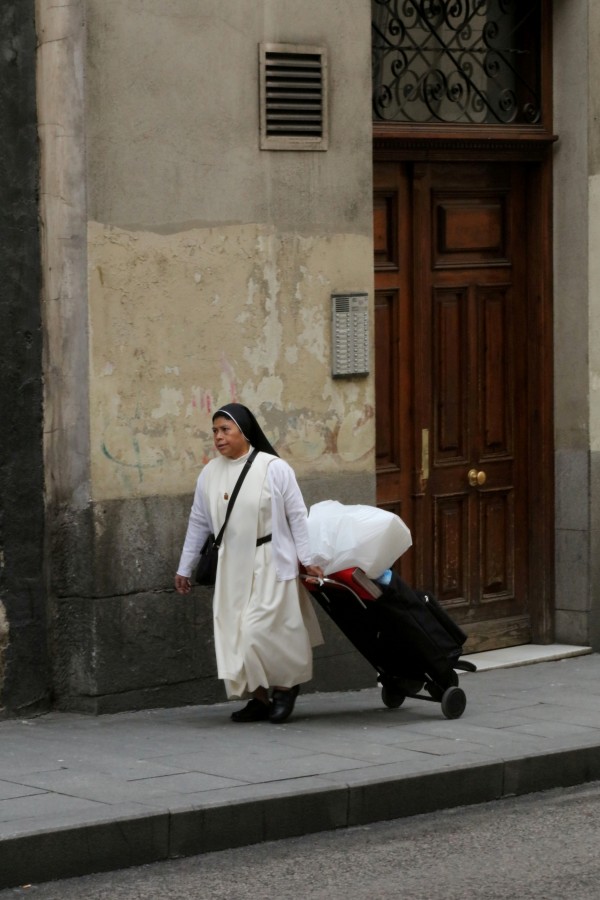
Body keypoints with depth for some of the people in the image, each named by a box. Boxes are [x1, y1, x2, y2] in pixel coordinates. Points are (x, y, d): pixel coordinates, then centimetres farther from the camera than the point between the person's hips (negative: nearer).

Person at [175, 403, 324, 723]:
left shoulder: (273, 468, -8)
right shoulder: (210, 473, 3)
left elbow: (296, 516, -4)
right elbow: (198, 523, 11)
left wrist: (308, 560, -6)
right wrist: (184, 568, 14)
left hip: (270, 563, -5)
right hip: (232, 565, 5)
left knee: (262, 631, -10)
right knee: (234, 634, 3)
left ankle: (285, 685, 13)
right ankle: (258, 698, 15)